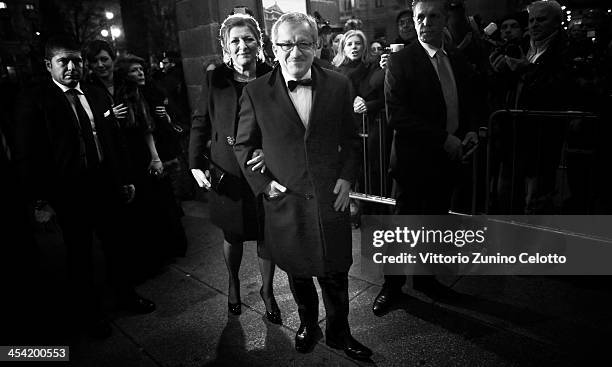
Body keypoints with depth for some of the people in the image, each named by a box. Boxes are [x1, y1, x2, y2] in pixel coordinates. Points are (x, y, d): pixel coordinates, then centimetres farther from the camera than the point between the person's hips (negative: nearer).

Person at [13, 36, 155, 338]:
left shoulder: (97, 96, 7)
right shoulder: (34, 102, -7)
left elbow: (115, 141, 10)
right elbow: (26, 155, -9)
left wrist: (125, 179, 9)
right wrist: (40, 200, -13)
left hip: (108, 188, 4)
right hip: (70, 196, -4)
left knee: (117, 246, 18)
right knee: (79, 256, 13)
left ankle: (127, 295, 40)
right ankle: (89, 313, 33)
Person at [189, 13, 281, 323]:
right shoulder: (215, 80, -1)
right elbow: (200, 123, 4)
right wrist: (196, 164, -4)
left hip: (265, 171, -1)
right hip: (228, 173, 1)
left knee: (266, 236, 10)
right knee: (232, 236, 16)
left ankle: (267, 291, 35)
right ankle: (233, 284, 45)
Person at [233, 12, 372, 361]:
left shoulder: (338, 85, -1)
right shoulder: (255, 93, -5)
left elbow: (350, 139, 8)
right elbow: (243, 145, 4)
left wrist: (347, 177, -3)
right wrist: (263, 183, -6)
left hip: (331, 198, 1)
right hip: (285, 201, 0)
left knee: (336, 272, 13)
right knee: (298, 273, 18)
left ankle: (339, 332, 38)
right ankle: (308, 323, 45)